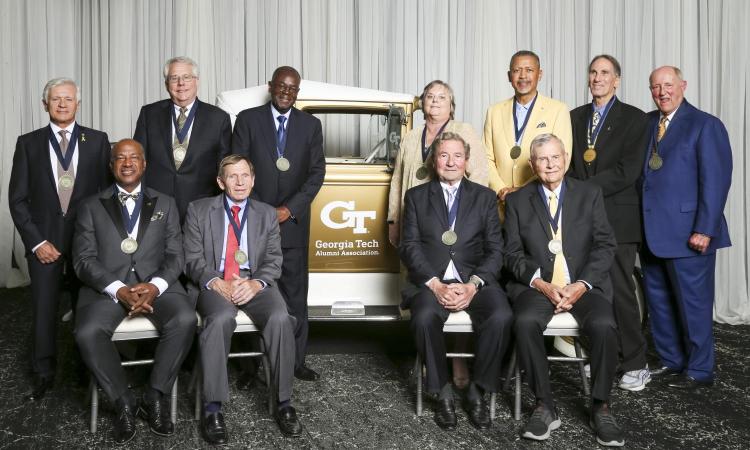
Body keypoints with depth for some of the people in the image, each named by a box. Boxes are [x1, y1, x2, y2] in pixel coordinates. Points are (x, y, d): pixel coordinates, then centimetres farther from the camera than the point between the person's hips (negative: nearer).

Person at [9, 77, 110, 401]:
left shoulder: (98, 141, 4)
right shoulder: (28, 143, 5)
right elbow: (17, 198, 4)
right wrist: (36, 241, -5)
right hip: (44, 240, 1)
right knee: (43, 310, 3)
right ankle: (43, 374, 18)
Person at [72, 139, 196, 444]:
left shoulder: (165, 204, 16)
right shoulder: (92, 206, 13)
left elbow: (175, 255, 7)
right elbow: (83, 259, 2)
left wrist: (155, 286, -14)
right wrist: (118, 290, -15)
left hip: (156, 284, 0)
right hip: (106, 286, 0)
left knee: (185, 319, -30)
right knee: (88, 333, -30)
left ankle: (155, 397, -13)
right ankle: (123, 402, -8)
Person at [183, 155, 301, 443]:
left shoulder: (267, 214, 15)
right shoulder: (198, 210, 10)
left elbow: (273, 260, 7)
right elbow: (193, 260, 3)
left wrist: (256, 283, -14)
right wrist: (218, 283, -15)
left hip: (255, 283, 2)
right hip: (215, 284, -1)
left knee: (280, 318, -29)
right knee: (221, 318, -35)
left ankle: (284, 403, -17)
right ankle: (212, 408, -25)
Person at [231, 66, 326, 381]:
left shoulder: (311, 125, 8)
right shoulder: (248, 119, 3)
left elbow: (317, 172, 4)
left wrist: (289, 209, -7)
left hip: (293, 221, 1)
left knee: (295, 293, 3)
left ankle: (296, 361, 11)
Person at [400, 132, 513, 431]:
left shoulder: (484, 197, 14)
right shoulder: (416, 196, 12)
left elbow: (494, 250, 6)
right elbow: (409, 247, 2)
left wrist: (472, 285, -12)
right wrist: (435, 284, -14)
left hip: (474, 279, 1)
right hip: (430, 280, -1)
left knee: (501, 317, -28)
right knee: (424, 317, -33)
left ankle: (478, 392, -7)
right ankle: (443, 393, -10)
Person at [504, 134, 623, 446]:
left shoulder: (590, 194, 10)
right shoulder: (517, 200, 9)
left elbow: (605, 245, 3)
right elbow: (513, 254, 3)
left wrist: (582, 285, -12)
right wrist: (542, 284, -13)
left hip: (585, 284, 0)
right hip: (537, 285, 0)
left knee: (604, 325, -29)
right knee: (525, 321, -31)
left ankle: (600, 407, -9)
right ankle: (544, 406, -16)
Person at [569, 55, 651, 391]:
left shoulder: (634, 118, 1)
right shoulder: (575, 117, 16)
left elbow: (627, 171, -10)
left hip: (616, 218, -4)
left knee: (619, 289, -5)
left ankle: (635, 365, 6)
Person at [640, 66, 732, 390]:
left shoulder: (705, 125, -6)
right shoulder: (646, 123, 11)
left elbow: (716, 180, -11)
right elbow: (641, 173, 8)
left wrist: (705, 229, -17)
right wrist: (640, 224, 1)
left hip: (687, 233, -6)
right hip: (651, 232, 6)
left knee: (693, 303, 4)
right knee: (659, 301, 14)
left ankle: (699, 371, 18)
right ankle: (671, 362, 28)